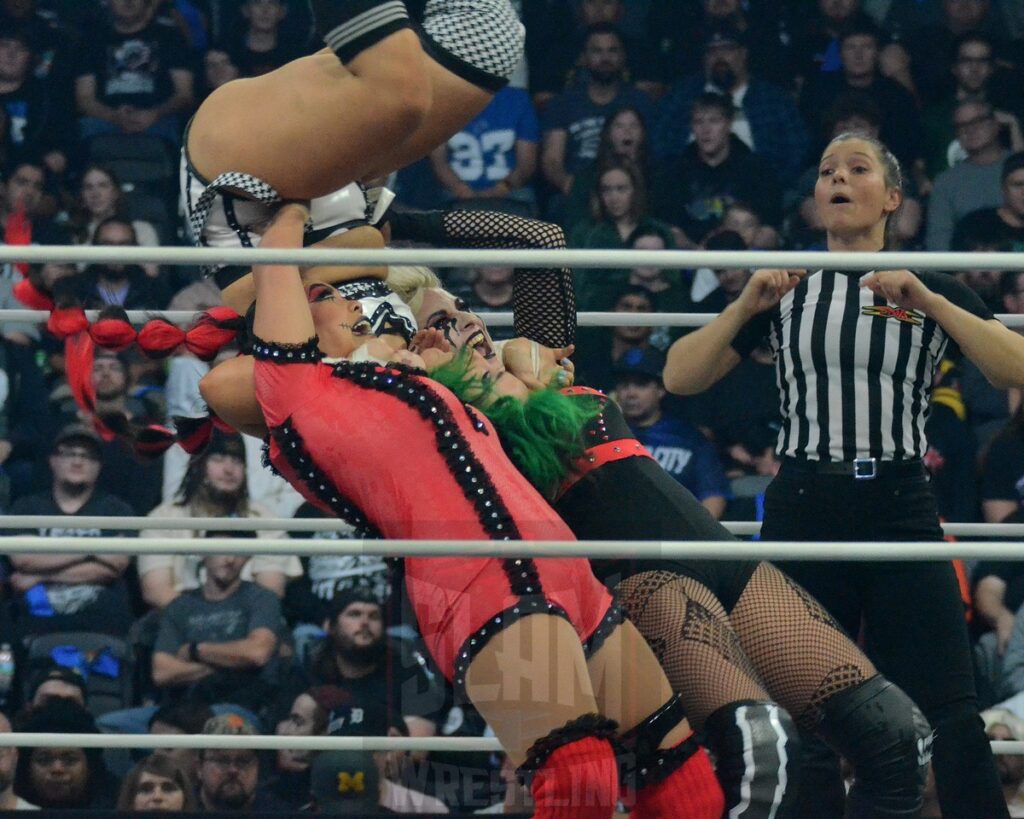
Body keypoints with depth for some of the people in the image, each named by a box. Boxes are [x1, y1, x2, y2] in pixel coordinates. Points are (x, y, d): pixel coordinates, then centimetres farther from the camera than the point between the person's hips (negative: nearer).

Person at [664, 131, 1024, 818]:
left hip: (899, 511, -1)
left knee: (950, 719, -9)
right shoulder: (784, 288, 11)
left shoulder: (932, 290, 8)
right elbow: (681, 377, 5)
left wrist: (926, 299, -16)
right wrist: (745, 306, -9)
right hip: (802, 511, 1)